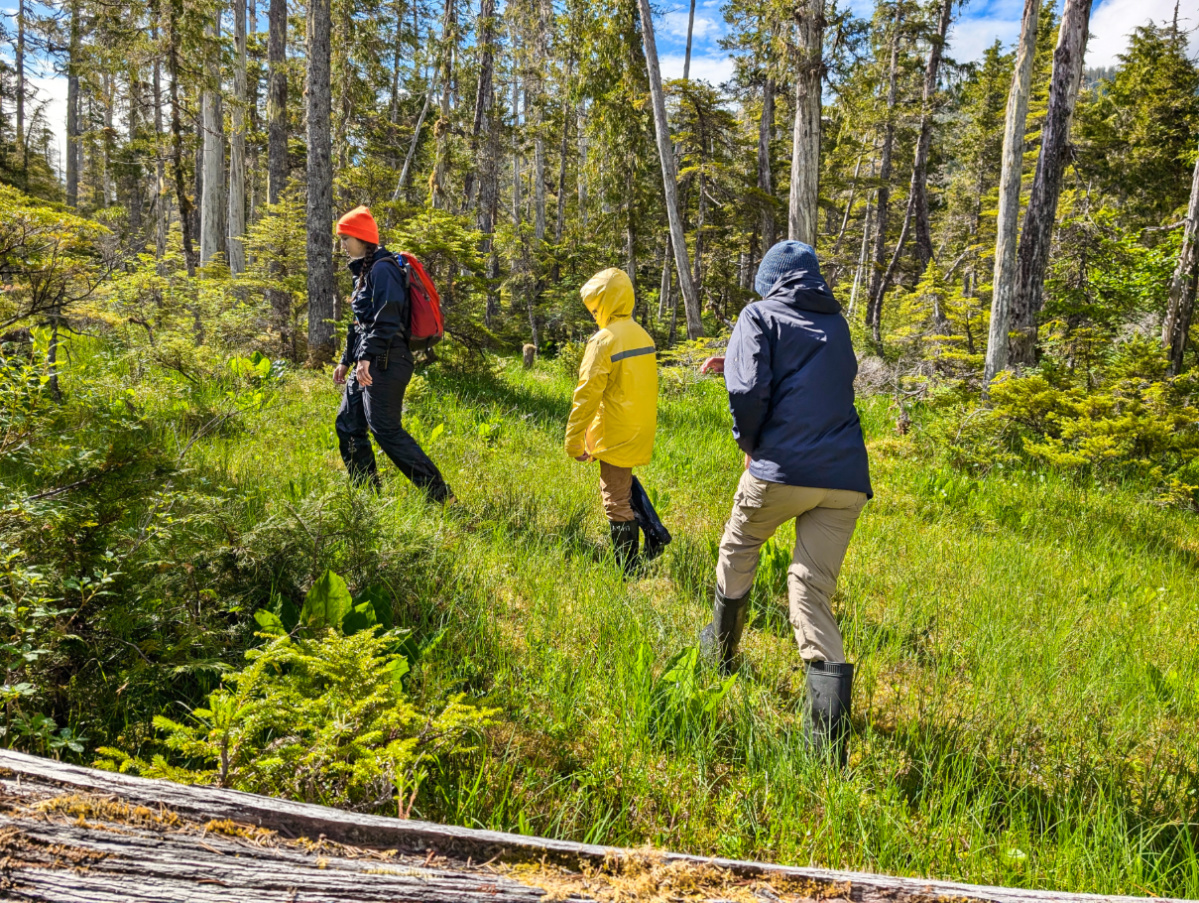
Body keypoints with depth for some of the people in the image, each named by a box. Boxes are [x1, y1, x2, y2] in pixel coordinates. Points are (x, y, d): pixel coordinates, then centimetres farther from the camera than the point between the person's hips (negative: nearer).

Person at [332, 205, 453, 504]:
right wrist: (346, 361, 26)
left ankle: (441, 495, -11)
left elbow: (386, 319, -22)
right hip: (368, 364, 10)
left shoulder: (383, 269, -11)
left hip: (385, 362, -10)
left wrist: (367, 356, -29)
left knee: (386, 430, -13)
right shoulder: (364, 271, 21)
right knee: (348, 425, 10)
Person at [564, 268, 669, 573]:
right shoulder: (643, 336, 7)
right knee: (626, 482, 28)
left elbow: (587, 395, -18)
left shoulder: (604, 341, -17)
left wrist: (573, 441, -12)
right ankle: (654, 531, 16)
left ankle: (629, 570, 11)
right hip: (642, 432, 8)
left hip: (616, 435, -8)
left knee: (617, 500, 3)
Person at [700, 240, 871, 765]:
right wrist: (733, 363, 38)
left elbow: (748, 389, -13)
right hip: (845, 479, 4)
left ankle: (721, 650, 43)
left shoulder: (761, 315, 2)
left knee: (737, 552, 24)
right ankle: (828, 738, -11)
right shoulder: (836, 326, 21)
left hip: (781, 470, -4)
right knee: (812, 592, 2)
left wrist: (748, 443, 5)